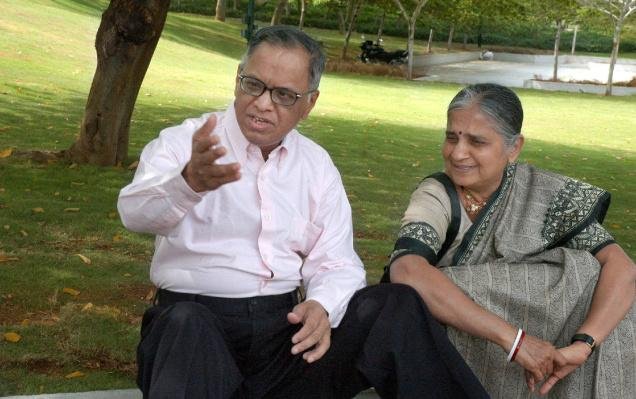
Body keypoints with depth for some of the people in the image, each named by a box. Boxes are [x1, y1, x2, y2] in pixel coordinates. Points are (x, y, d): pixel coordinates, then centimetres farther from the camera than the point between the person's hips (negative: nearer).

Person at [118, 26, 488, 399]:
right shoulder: (182, 142, -1)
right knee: (186, 324, -39)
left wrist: (322, 306, -17)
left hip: (287, 326, 4)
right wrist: (189, 182, -44)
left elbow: (336, 263, 7)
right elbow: (136, 211, -21)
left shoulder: (317, 165, 12)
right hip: (192, 317, -3)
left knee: (399, 305, -17)